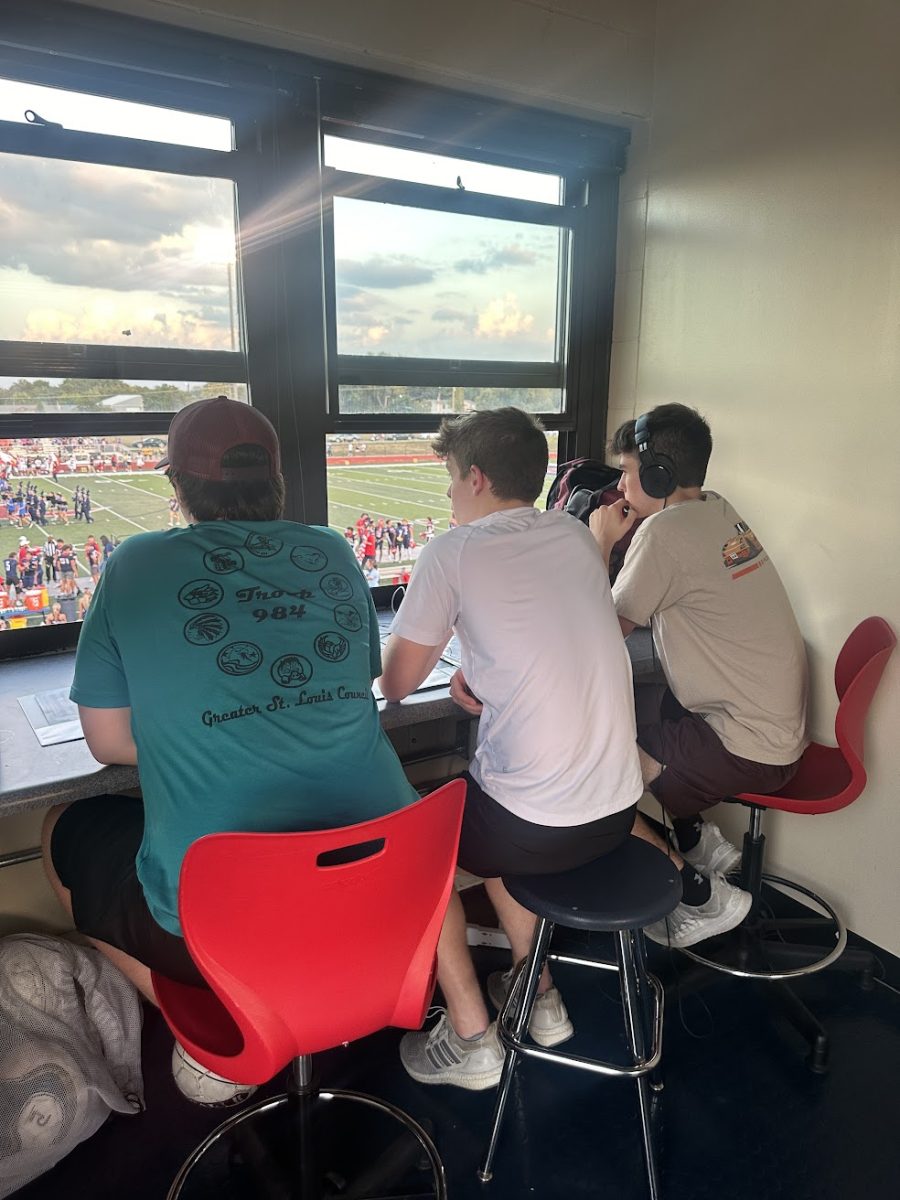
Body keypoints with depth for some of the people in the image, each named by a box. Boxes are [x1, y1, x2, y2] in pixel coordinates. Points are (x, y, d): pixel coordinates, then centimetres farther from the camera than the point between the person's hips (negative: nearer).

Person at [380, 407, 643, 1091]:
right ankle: (538, 998, 38)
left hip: (540, 827, -7)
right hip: (619, 809, 7)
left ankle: (471, 1040, 25)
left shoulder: (453, 554, -11)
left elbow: (396, 684, -3)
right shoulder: (577, 536, 7)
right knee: (483, 816, 33)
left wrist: (424, 650, 18)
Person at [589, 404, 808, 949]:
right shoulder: (718, 510, 6)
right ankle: (700, 842, 20)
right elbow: (653, 604, 12)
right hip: (778, 724, 9)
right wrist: (619, 544, 2)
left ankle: (704, 896, 12)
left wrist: (601, 544, -3)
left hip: (749, 749, -9)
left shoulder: (665, 532, -21)